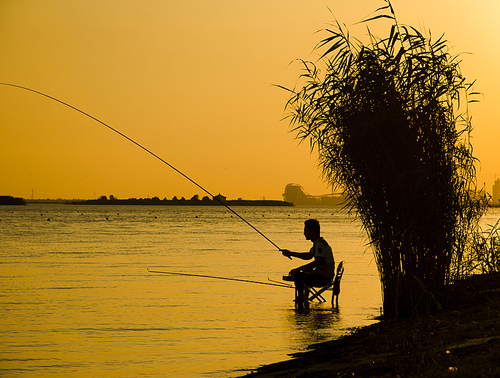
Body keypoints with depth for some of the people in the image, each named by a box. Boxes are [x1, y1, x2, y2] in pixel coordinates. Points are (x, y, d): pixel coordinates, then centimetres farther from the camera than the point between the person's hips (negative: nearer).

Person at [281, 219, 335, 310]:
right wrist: (290, 253, 22)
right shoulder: (317, 243, 14)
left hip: (324, 278, -11)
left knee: (297, 276, -18)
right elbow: (309, 256, 27)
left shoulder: (320, 244, -19)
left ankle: (300, 307, -15)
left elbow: (317, 262, -29)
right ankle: (304, 299, 35)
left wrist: (297, 269, -27)